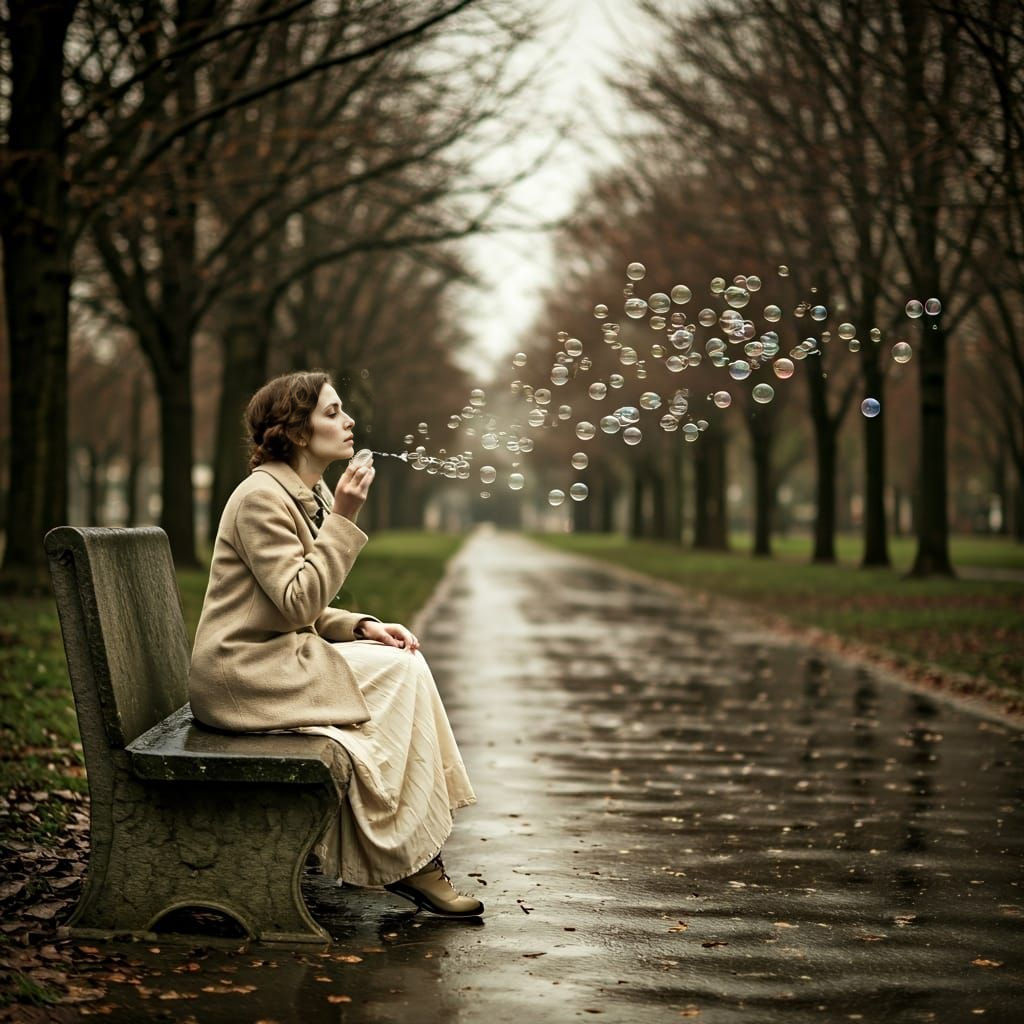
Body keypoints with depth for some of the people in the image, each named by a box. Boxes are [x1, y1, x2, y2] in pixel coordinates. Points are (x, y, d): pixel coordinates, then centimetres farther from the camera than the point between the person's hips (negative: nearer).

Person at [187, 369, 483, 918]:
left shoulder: (313, 495, 14)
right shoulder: (261, 497, -15)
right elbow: (298, 604, -23)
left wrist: (364, 627, 2)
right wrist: (343, 520, -22)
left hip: (279, 658, 9)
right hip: (243, 671, -9)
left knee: (405, 662, -7)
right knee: (399, 673, -15)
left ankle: (417, 862, -8)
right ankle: (409, 863, -7)